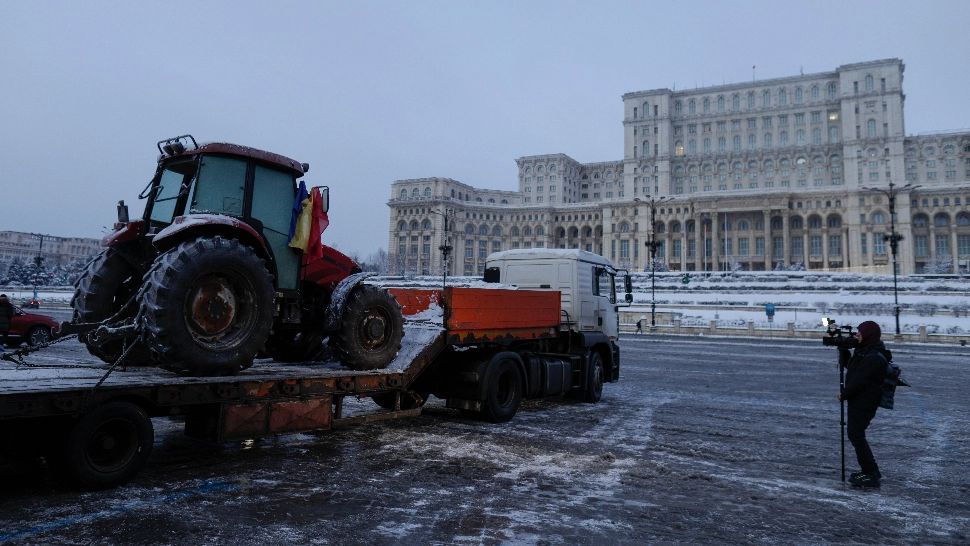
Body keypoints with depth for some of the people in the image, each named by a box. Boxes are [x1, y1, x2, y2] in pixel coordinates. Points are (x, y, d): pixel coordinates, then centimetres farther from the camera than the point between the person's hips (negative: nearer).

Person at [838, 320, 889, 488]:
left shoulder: (874, 358, -23)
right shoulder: (864, 351, 9)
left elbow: (859, 381, -22)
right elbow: (849, 366, 18)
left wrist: (844, 394, -10)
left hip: (865, 402, -10)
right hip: (859, 400, 10)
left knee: (856, 435, -5)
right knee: (854, 433, 16)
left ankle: (871, 475, 2)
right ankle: (870, 470, 27)